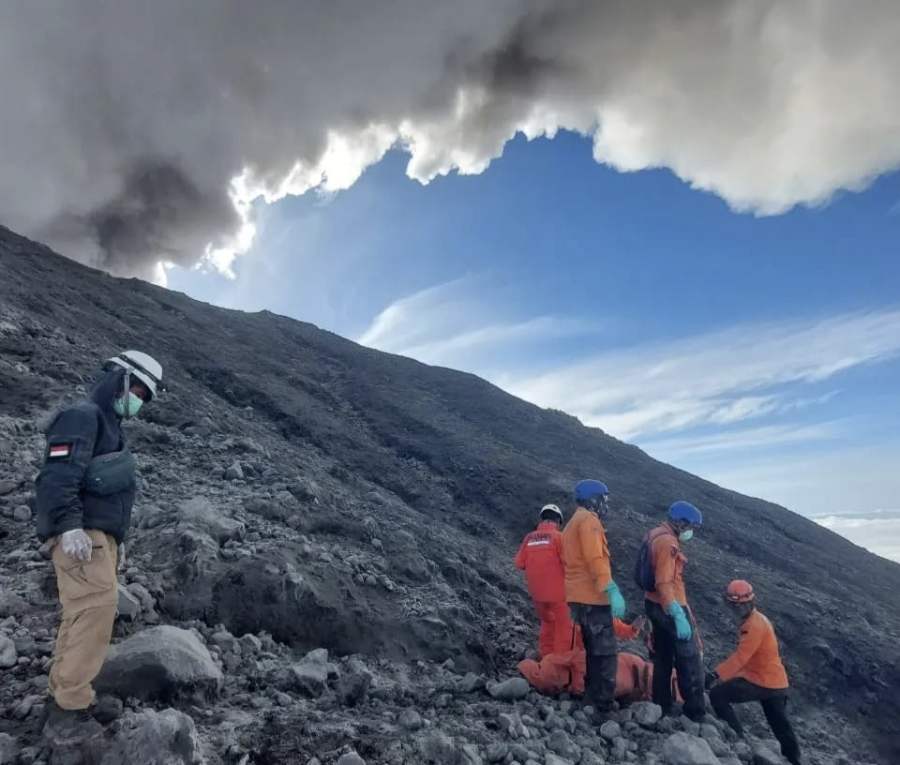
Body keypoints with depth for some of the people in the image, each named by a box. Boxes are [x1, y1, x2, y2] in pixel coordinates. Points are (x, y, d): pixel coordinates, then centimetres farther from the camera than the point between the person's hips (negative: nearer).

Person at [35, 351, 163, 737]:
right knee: (97, 606, -17)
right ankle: (71, 705, -13)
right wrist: (69, 525, -32)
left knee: (82, 616, 11)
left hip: (99, 535, 10)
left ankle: (62, 699, 19)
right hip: (81, 535, -10)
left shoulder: (110, 428, 24)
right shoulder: (82, 417, -7)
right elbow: (56, 476, -21)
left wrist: (116, 540, 26)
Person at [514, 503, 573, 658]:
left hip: (537, 591, 5)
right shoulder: (558, 536, -10)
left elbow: (519, 563, 0)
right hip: (557, 590, -5)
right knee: (563, 627, 10)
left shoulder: (529, 537, 1)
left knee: (547, 623, 24)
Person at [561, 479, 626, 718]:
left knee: (593, 651, 19)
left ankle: (593, 698, 26)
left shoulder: (571, 524, 20)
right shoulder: (588, 520, -12)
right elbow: (595, 559, -23)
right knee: (605, 653, -5)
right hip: (593, 597, -10)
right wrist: (613, 591, -26)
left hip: (578, 597, 10)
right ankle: (604, 707, -3)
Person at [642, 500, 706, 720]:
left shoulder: (655, 535, 10)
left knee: (663, 658, 18)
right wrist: (679, 616, -30)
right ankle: (696, 712, 12)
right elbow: (664, 584, -28)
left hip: (655, 605, 10)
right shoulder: (668, 542, -21)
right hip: (669, 608, -10)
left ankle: (661, 707, 26)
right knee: (690, 661, 3)